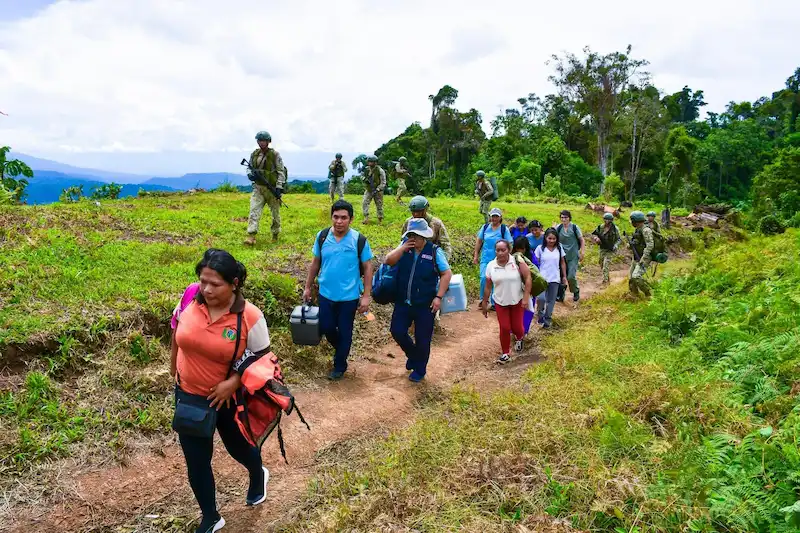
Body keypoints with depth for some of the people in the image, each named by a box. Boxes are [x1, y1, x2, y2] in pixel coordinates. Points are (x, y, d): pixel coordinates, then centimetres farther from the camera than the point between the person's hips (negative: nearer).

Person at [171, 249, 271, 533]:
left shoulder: (250, 317, -25)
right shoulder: (190, 298, -15)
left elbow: (262, 358, -13)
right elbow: (177, 330, 6)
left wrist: (233, 382, -24)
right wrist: (174, 364, 12)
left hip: (230, 398, -2)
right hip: (189, 396, 3)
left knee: (239, 447, 24)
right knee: (196, 463, 11)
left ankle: (258, 476, 60)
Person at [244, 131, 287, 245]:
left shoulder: (275, 155, -4)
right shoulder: (254, 154, 9)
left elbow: (281, 172, -7)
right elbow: (249, 168, 20)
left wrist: (279, 187, -16)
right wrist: (251, 174, -4)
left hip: (272, 188, -3)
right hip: (258, 188, 3)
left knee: (275, 213, 9)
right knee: (254, 211, -12)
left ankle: (275, 235, 26)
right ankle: (251, 237, -19)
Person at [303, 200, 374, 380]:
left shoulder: (359, 240, -13)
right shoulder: (322, 236, -5)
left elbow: (368, 268, -7)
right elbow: (315, 263, 6)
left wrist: (366, 296, -10)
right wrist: (308, 287, 8)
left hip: (349, 297, -2)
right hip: (326, 294, 3)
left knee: (344, 332, 11)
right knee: (326, 328, 13)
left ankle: (340, 365, 32)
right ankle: (340, 348, 45)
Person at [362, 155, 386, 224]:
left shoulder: (380, 171, -16)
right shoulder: (367, 169, -1)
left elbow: (383, 183, -14)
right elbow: (364, 177, 17)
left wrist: (377, 190, -23)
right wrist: (365, 179, -8)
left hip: (377, 191, -4)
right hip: (369, 190, 4)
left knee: (379, 206, 6)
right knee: (365, 203, -12)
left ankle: (380, 220, 22)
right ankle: (366, 218, -10)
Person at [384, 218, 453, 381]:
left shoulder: (435, 251, -12)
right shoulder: (405, 247, -2)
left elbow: (446, 274, -8)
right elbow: (388, 261, -6)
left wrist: (439, 297, -13)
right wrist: (403, 248, -18)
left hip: (425, 304, -3)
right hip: (403, 301, 4)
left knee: (422, 339, 7)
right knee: (397, 331, 3)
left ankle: (419, 370, 31)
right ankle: (413, 354, 34)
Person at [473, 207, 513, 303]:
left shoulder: (504, 229, -4)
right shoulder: (485, 227, 3)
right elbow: (479, 241, 10)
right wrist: (476, 255, 9)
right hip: (485, 259, 1)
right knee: (484, 278, -11)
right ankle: (483, 299, 12)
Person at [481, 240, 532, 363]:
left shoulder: (517, 262, -14)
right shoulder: (491, 265, -7)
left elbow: (528, 278, -13)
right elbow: (488, 286, 1)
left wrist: (526, 297, -18)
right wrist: (484, 303, 5)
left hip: (517, 301, -1)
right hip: (500, 302, 1)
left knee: (516, 327, 8)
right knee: (504, 328, 1)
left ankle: (519, 339, 45)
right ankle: (505, 354, 18)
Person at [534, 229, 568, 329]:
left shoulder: (559, 248, 3)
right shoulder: (540, 248, -4)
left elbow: (563, 263, 10)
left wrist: (564, 276, 10)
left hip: (555, 279, 3)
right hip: (542, 278, -3)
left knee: (551, 300, 8)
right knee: (541, 298, -19)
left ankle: (547, 319, 23)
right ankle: (541, 314, 8)